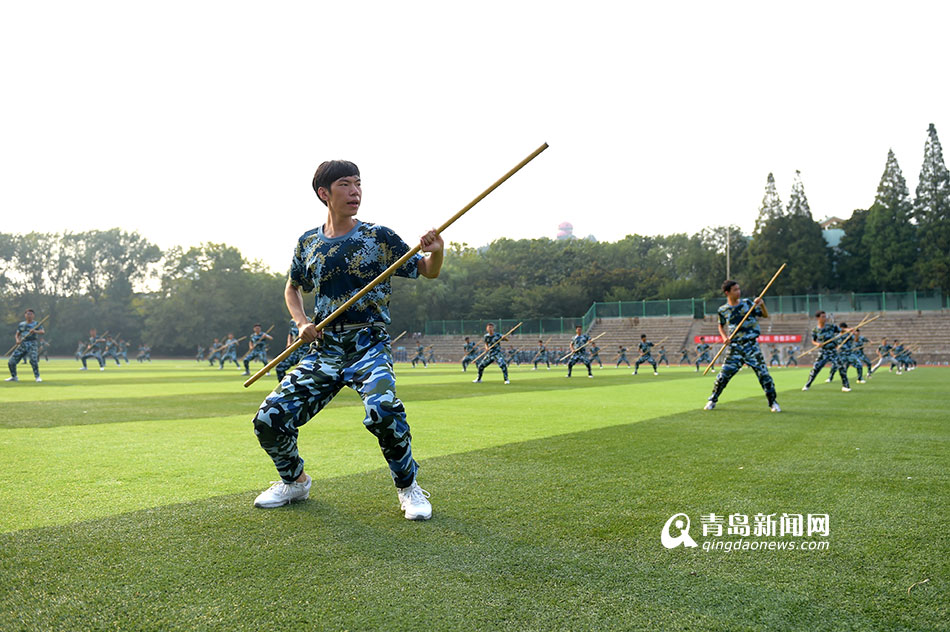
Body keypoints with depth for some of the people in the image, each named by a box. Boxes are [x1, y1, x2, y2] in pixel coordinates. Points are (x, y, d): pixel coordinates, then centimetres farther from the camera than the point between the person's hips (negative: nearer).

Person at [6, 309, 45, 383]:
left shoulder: (36, 324, 1)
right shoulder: (21, 324, 14)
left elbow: (42, 332, -14)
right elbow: (17, 334, 18)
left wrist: (35, 331, -34)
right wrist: (17, 340, -4)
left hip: (32, 344, -5)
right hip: (22, 344, 5)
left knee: (33, 360, -28)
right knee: (11, 362, 2)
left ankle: (37, 377, -15)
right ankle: (14, 377, 23)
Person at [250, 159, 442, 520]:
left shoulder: (379, 237, -1)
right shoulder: (308, 243, 8)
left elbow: (428, 272, 3)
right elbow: (292, 288, 24)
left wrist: (436, 252, -20)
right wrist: (301, 322, 4)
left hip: (369, 346, -4)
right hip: (323, 351, 4)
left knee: (382, 410, -34)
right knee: (269, 420, -5)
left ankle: (407, 487, -7)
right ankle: (295, 481, 26)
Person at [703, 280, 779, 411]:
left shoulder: (747, 303, 1)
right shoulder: (723, 310, 2)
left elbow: (765, 315, 6)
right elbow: (721, 326, 18)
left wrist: (761, 304, -12)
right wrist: (724, 337, 0)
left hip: (751, 345, 0)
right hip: (734, 347, 0)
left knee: (763, 373, -5)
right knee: (723, 375, -2)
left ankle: (773, 403, 9)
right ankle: (712, 401, 16)